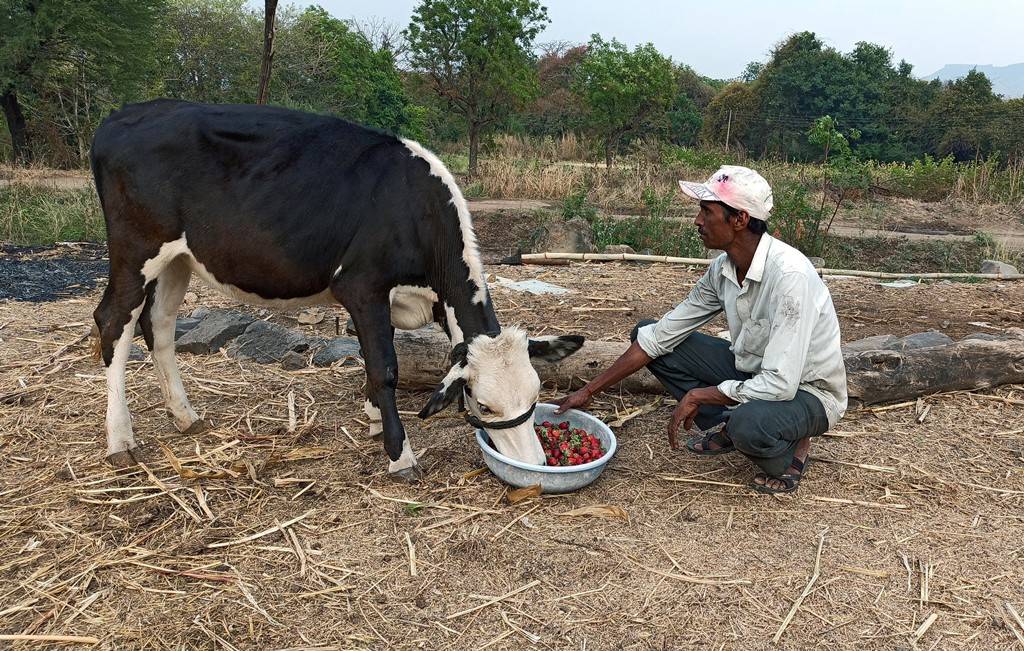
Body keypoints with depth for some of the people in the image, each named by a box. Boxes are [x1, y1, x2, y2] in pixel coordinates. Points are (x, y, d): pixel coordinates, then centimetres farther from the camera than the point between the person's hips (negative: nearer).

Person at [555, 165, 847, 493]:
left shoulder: (789, 275, -32)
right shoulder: (723, 269, -8)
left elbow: (780, 385, -35)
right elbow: (661, 335, -3)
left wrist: (697, 396, -21)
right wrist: (588, 392, -4)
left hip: (807, 392, -7)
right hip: (754, 373, 7)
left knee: (749, 423, -42)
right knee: (645, 331, -2)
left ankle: (789, 450, -4)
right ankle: (726, 428, 6)